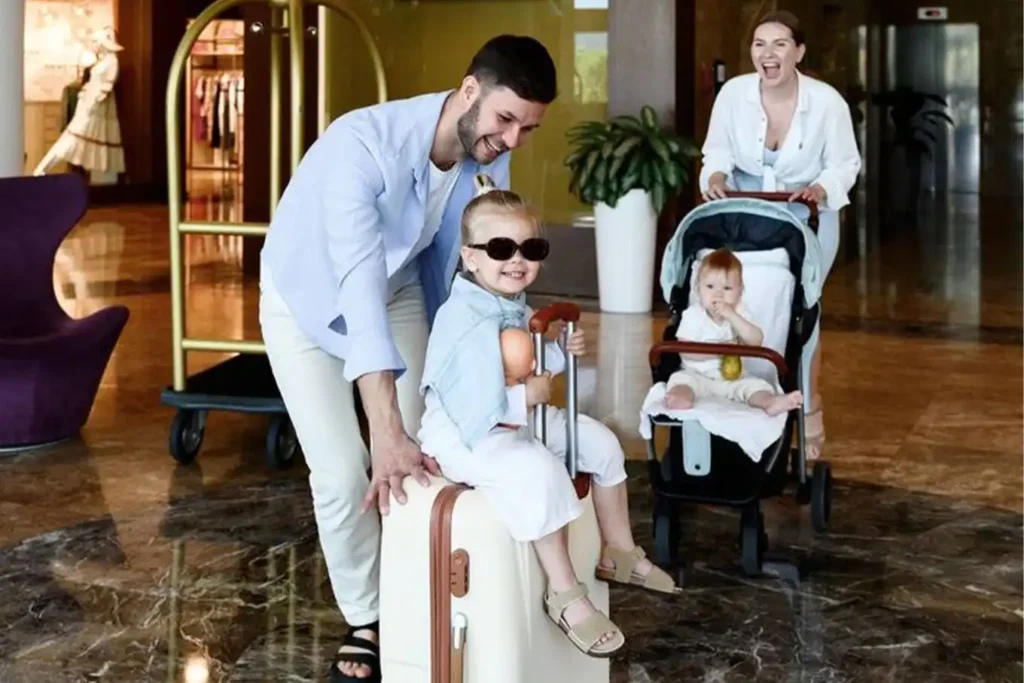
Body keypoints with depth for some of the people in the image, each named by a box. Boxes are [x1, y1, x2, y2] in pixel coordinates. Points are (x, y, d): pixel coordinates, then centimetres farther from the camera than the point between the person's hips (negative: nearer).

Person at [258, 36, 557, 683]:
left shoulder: (490, 160, -20)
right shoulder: (363, 144, -40)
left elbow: (470, 269, -10)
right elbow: (358, 284, -48)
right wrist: (387, 429, -55)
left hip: (398, 293, 5)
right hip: (309, 301, -4)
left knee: (413, 462, -3)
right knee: (345, 472, -11)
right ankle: (366, 619, 10)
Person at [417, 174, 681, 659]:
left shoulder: (514, 305, 3)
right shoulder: (470, 323, -29)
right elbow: (478, 410, -35)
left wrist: (559, 352, 3)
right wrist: (528, 396, -23)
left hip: (516, 419, 11)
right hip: (464, 432, -10)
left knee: (601, 443, 15)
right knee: (539, 469, -35)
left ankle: (619, 553, 32)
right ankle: (564, 592, -20)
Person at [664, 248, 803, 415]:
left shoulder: (738, 313, 1)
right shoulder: (693, 315, -7)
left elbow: (756, 341, -15)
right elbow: (685, 351, -16)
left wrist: (731, 316, -23)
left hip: (733, 377, 3)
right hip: (698, 375, -3)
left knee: (756, 385, -21)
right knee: (681, 379, -30)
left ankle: (770, 402, -48)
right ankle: (680, 396, -60)